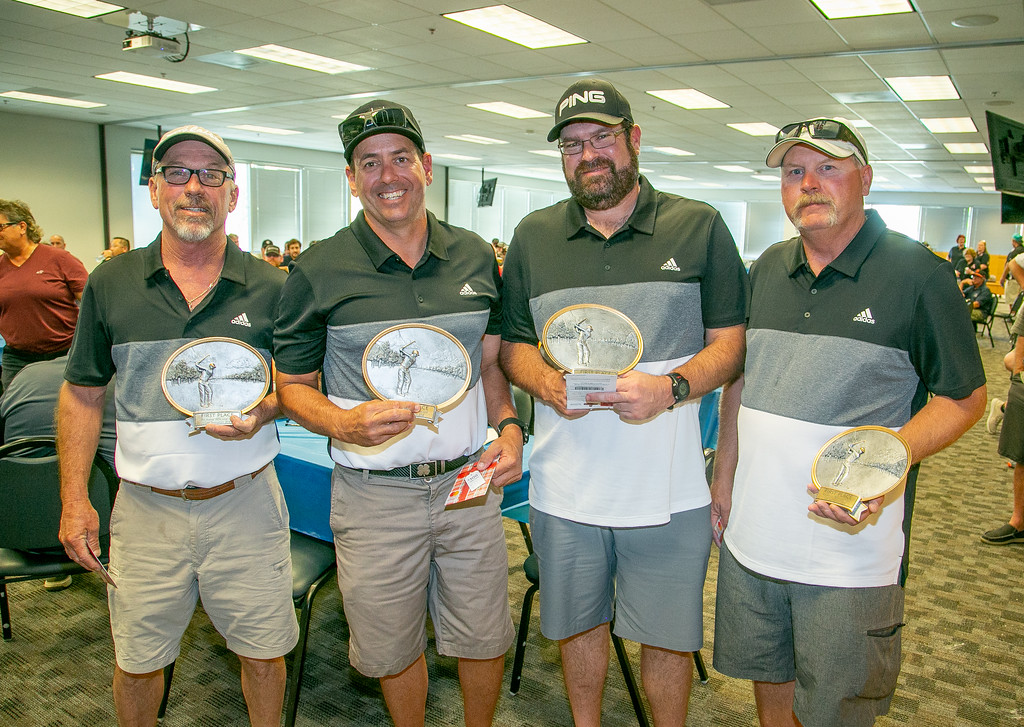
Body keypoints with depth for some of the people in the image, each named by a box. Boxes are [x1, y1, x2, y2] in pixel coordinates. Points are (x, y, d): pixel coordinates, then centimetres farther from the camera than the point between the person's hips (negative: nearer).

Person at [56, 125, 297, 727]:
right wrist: (74, 500, 3)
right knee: (137, 658, 15)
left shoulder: (270, 288, -3)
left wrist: (264, 411, -17)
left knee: (263, 649, 11)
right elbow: (82, 394, 7)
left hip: (244, 502, -1)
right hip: (146, 506, 1)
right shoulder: (111, 284, 1)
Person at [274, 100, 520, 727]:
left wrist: (508, 426, -4)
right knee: (393, 646, 15)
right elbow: (292, 385, 0)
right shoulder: (320, 270, -6)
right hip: (374, 493, -2)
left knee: (485, 637, 16)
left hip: (470, 482, 3)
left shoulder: (476, 257, 3)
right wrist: (344, 424, -20)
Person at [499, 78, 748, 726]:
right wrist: (546, 382, -12)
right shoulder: (533, 236, 6)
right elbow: (512, 345, 10)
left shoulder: (699, 227, 0)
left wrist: (670, 388, -19)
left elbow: (730, 342, -1)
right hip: (565, 487, 2)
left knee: (668, 635, 13)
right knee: (580, 624, 20)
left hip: (669, 489, -2)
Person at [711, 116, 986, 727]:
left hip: (849, 555, -5)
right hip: (752, 534, 5)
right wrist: (725, 471, 14)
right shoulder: (768, 270, 8)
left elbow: (966, 397, -5)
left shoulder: (919, 275, -9)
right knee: (768, 677, 21)